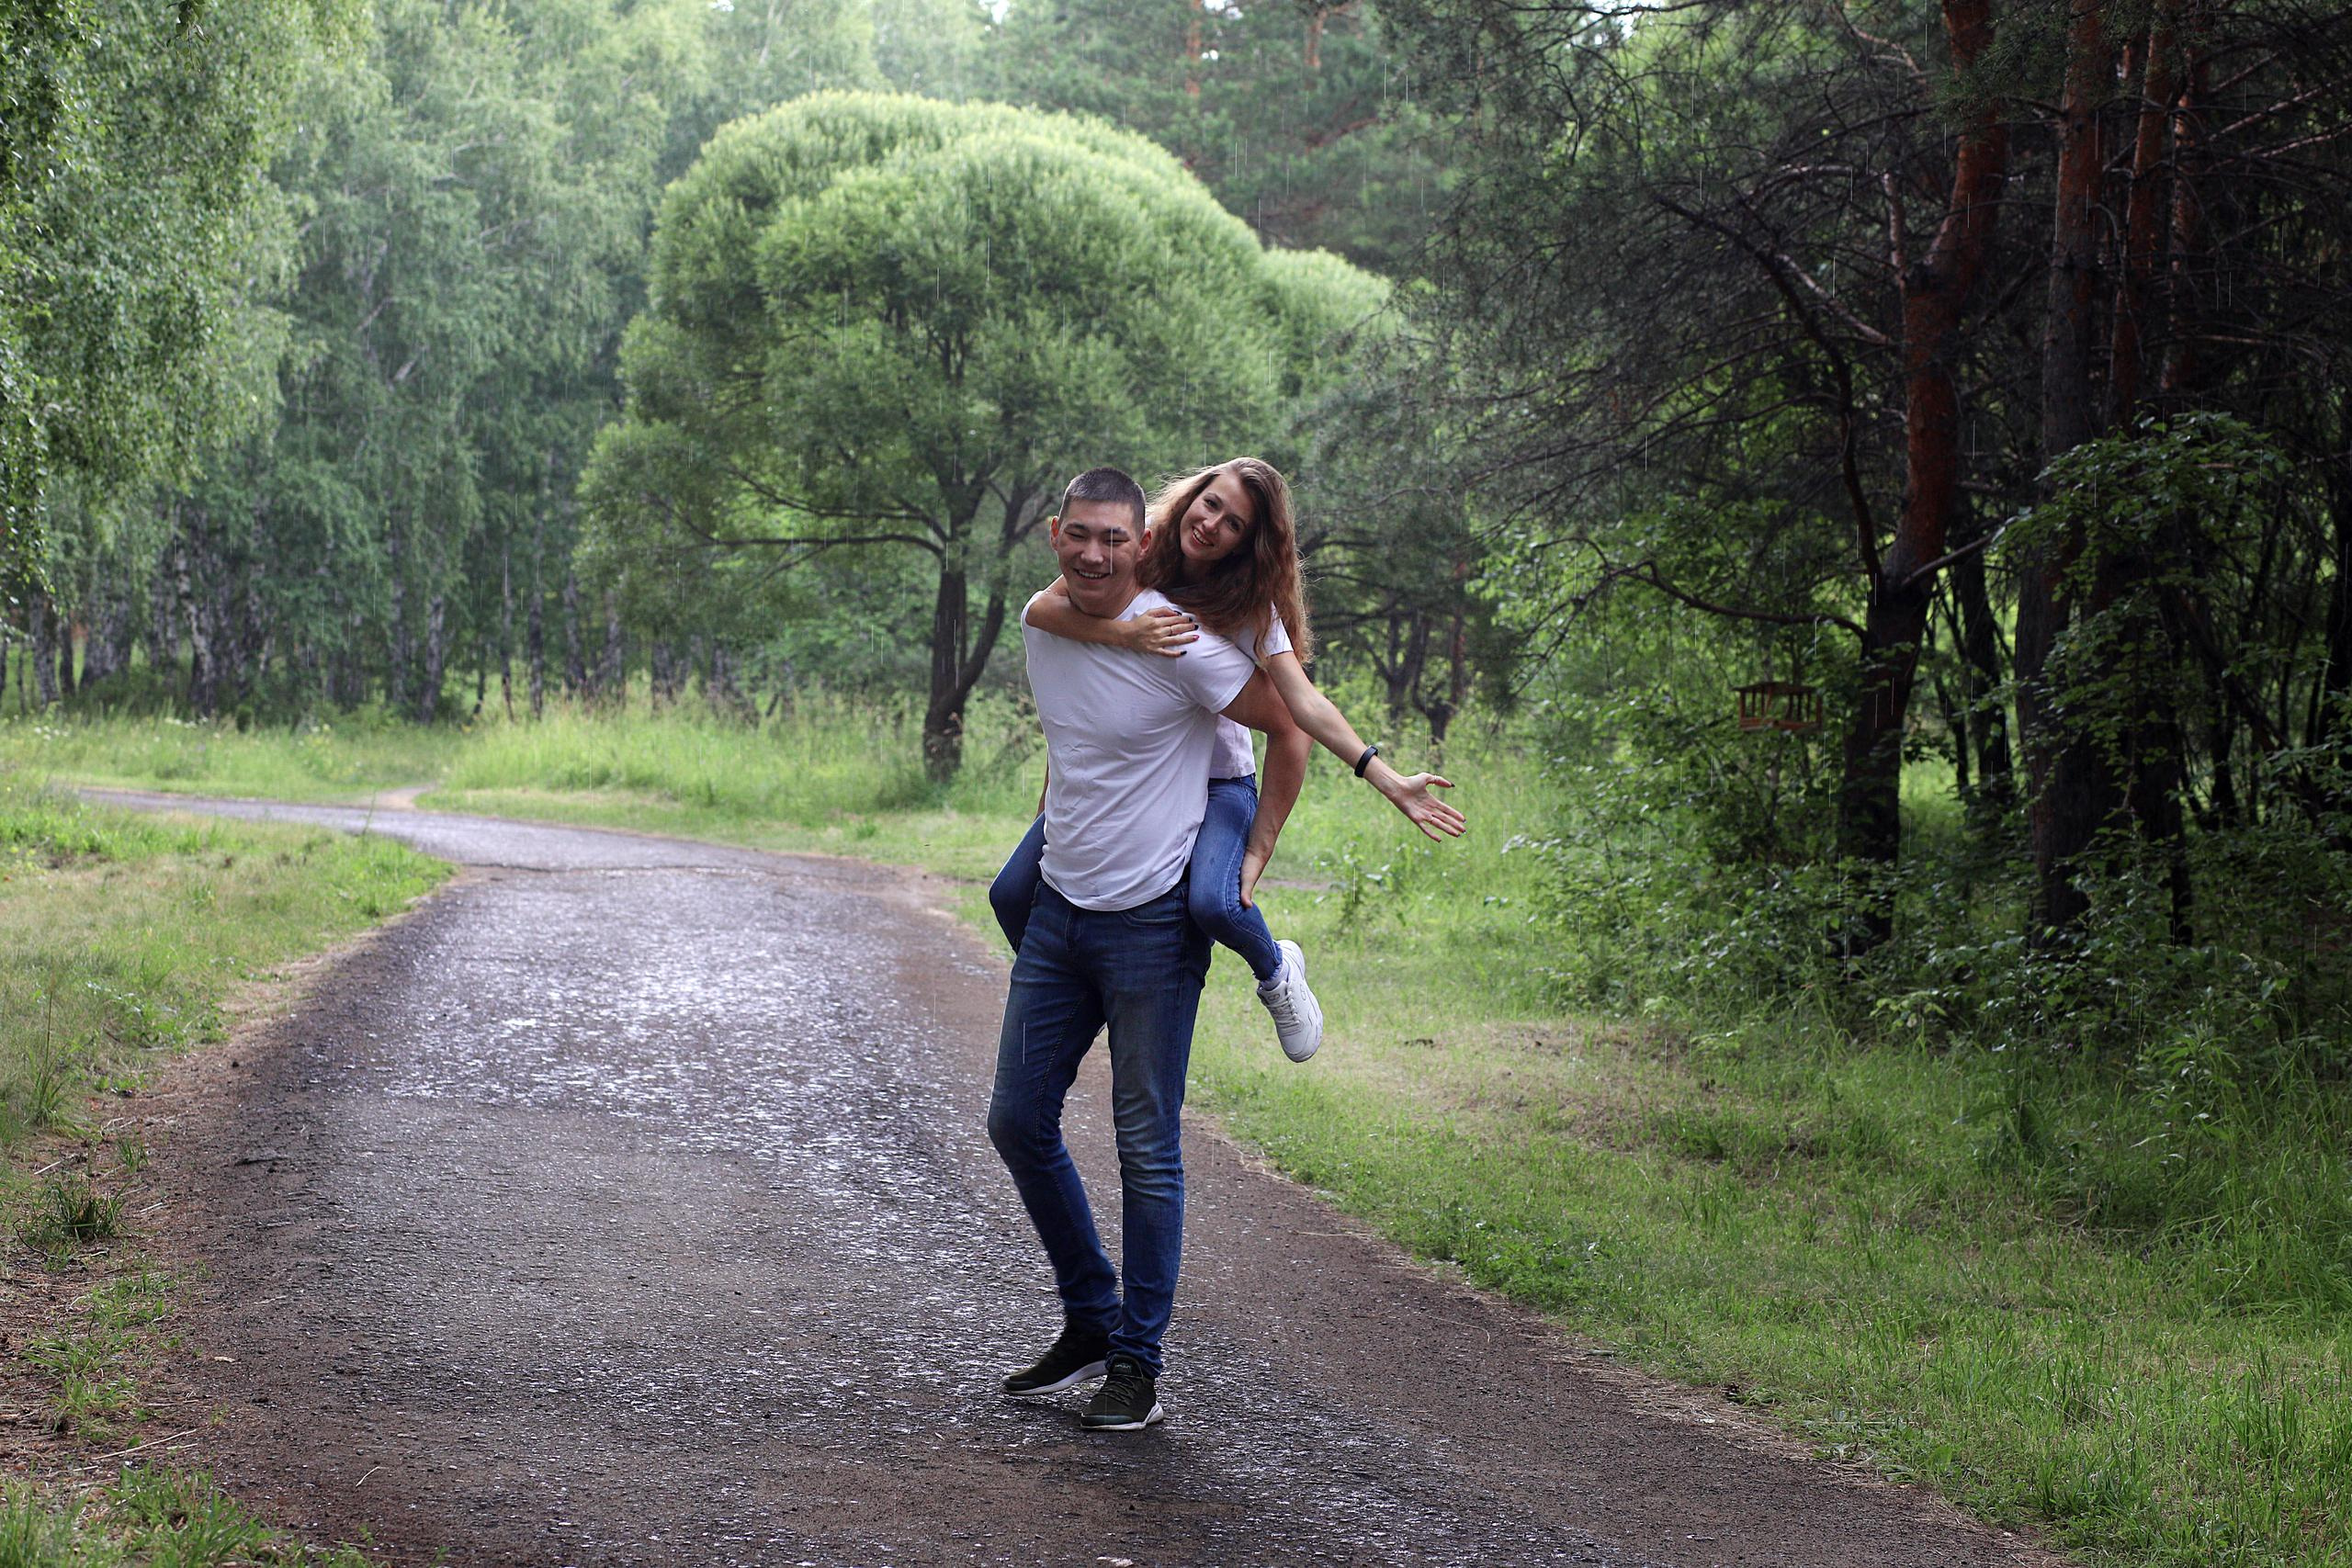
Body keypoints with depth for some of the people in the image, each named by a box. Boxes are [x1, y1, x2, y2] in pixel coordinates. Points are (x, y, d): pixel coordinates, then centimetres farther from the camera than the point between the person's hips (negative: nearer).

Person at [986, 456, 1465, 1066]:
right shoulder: (1139, 549, -9)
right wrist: (1122, 632, -37)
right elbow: (1039, 609, -19)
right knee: (1012, 893, -5)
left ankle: (1276, 971, 3)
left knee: (1213, 902, -32)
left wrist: (1391, 783, -35)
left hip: (1216, 783, -3)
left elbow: (1305, 707, -24)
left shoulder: (1250, 608, -15)